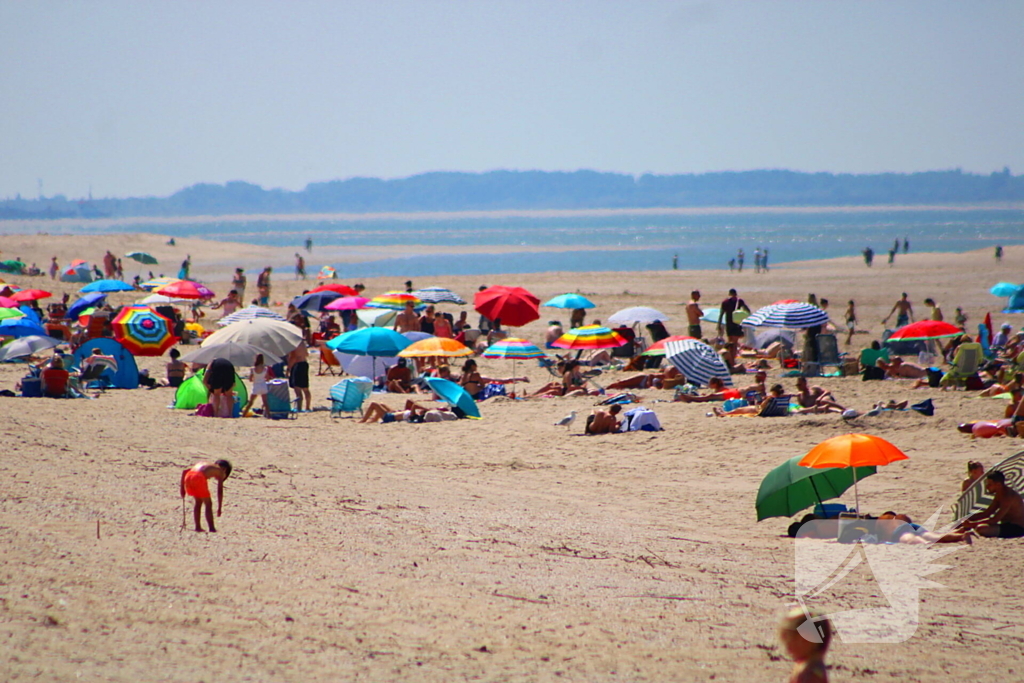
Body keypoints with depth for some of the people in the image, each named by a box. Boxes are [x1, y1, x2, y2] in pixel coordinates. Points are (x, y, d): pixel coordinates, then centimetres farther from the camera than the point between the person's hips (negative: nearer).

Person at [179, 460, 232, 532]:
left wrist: (182, 488, 27)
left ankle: (198, 527, 26)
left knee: (198, 502, 25)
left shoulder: (202, 464, 37)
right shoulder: (220, 471, 21)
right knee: (208, 504, 10)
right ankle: (212, 528, 6)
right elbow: (220, 491, 14)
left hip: (188, 477, 6)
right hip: (199, 478, -6)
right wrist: (219, 508, 16)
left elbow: (184, 471, 27)